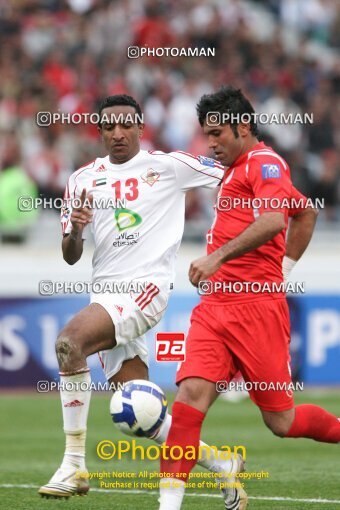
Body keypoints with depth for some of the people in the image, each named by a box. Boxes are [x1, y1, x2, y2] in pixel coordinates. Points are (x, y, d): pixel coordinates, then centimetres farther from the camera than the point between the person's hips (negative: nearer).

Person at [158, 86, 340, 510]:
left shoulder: (263, 163, -6)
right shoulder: (234, 172, 23)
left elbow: (272, 220, -24)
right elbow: (306, 213, 34)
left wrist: (217, 257, -26)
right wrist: (283, 266, 26)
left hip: (255, 304, -8)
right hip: (215, 304, 8)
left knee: (281, 421, 0)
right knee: (191, 394, -12)